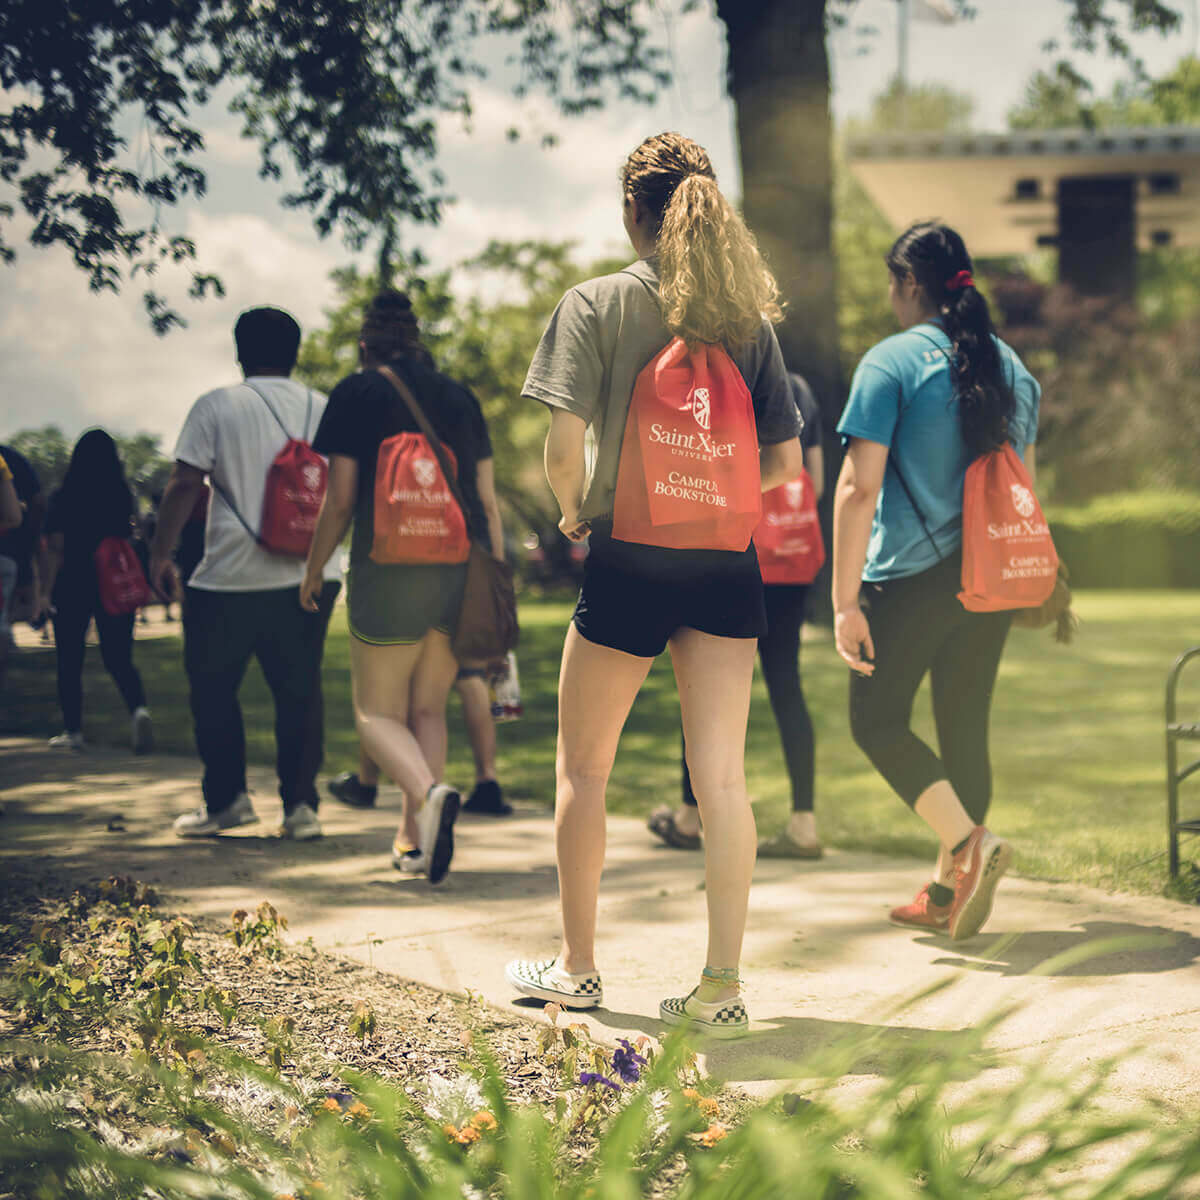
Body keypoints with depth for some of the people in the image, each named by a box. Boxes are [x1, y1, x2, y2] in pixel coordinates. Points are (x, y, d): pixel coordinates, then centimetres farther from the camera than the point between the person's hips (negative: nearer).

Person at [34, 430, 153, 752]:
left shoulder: (64, 499, -7)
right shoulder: (122, 496, 0)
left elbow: (56, 550, -9)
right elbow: (129, 539, 5)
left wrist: (45, 592, -7)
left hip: (72, 586, -2)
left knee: (70, 661, 9)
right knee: (119, 658, 7)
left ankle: (73, 730, 11)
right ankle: (138, 709, -18)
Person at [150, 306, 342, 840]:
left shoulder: (217, 406, -2)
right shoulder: (324, 410, 10)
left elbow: (184, 485, -6)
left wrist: (161, 553, 0)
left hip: (230, 577, -3)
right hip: (310, 575, 4)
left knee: (212, 688, 11)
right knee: (300, 690, 8)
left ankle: (226, 800, 12)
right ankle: (301, 806, 5)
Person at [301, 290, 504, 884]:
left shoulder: (358, 393, 0)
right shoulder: (460, 396, 13)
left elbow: (341, 498, -3)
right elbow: (486, 499, 11)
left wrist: (312, 569, 10)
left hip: (391, 572, -4)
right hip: (462, 571, 4)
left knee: (377, 712, 4)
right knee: (428, 709, 16)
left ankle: (429, 794, -24)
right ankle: (413, 841, 13)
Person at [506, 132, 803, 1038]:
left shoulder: (596, 304, -5)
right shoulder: (749, 316, 5)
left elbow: (565, 441, -14)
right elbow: (785, 460, 4)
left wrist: (572, 514, 4)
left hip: (629, 561, -3)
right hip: (727, 566, 3)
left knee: (583, 769, 13)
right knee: (723, 775, 3)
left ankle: (577, 966, 22)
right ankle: (722, 987, 1)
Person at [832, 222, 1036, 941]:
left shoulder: (891, 362, -8)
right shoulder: (1011, 366, 11)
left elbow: (859, 486, -14)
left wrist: (846, 600, -13)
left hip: (912, 576, -6)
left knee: (877, 718, 6)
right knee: (965, 727, 12)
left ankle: (969, 840, -15)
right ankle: (949, 891, 17)